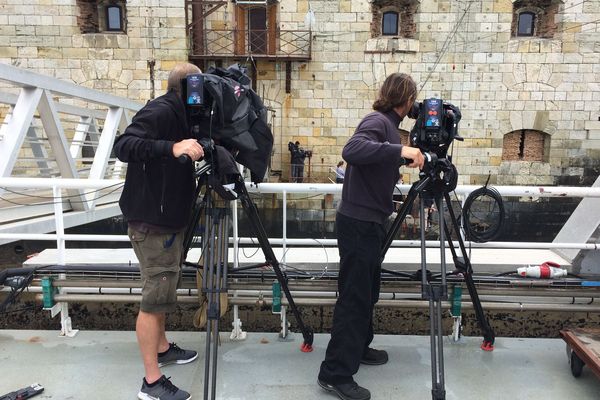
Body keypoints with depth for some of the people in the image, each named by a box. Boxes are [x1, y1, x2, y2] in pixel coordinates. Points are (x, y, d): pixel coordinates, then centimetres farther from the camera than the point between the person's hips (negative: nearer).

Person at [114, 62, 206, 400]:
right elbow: (124, 145, -27)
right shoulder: (160, 112, -16)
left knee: (164, 291, 20)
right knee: (156, 297, -3)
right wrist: (172, 148, -39)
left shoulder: (180, 116, 11)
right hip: (152, 222, -9)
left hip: (170, 219, 10)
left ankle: (162, 348, 37)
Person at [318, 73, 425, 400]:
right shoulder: (378, 121, -13)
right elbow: (352, 150, -33)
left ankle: (358, 348, 35)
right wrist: (399, 149, -35)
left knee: (366, 292, 19)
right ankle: (335, 374, 4)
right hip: (357, 223, -10)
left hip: (369, 222, 10)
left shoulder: (387, 124, 15)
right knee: (354, 296, -5)